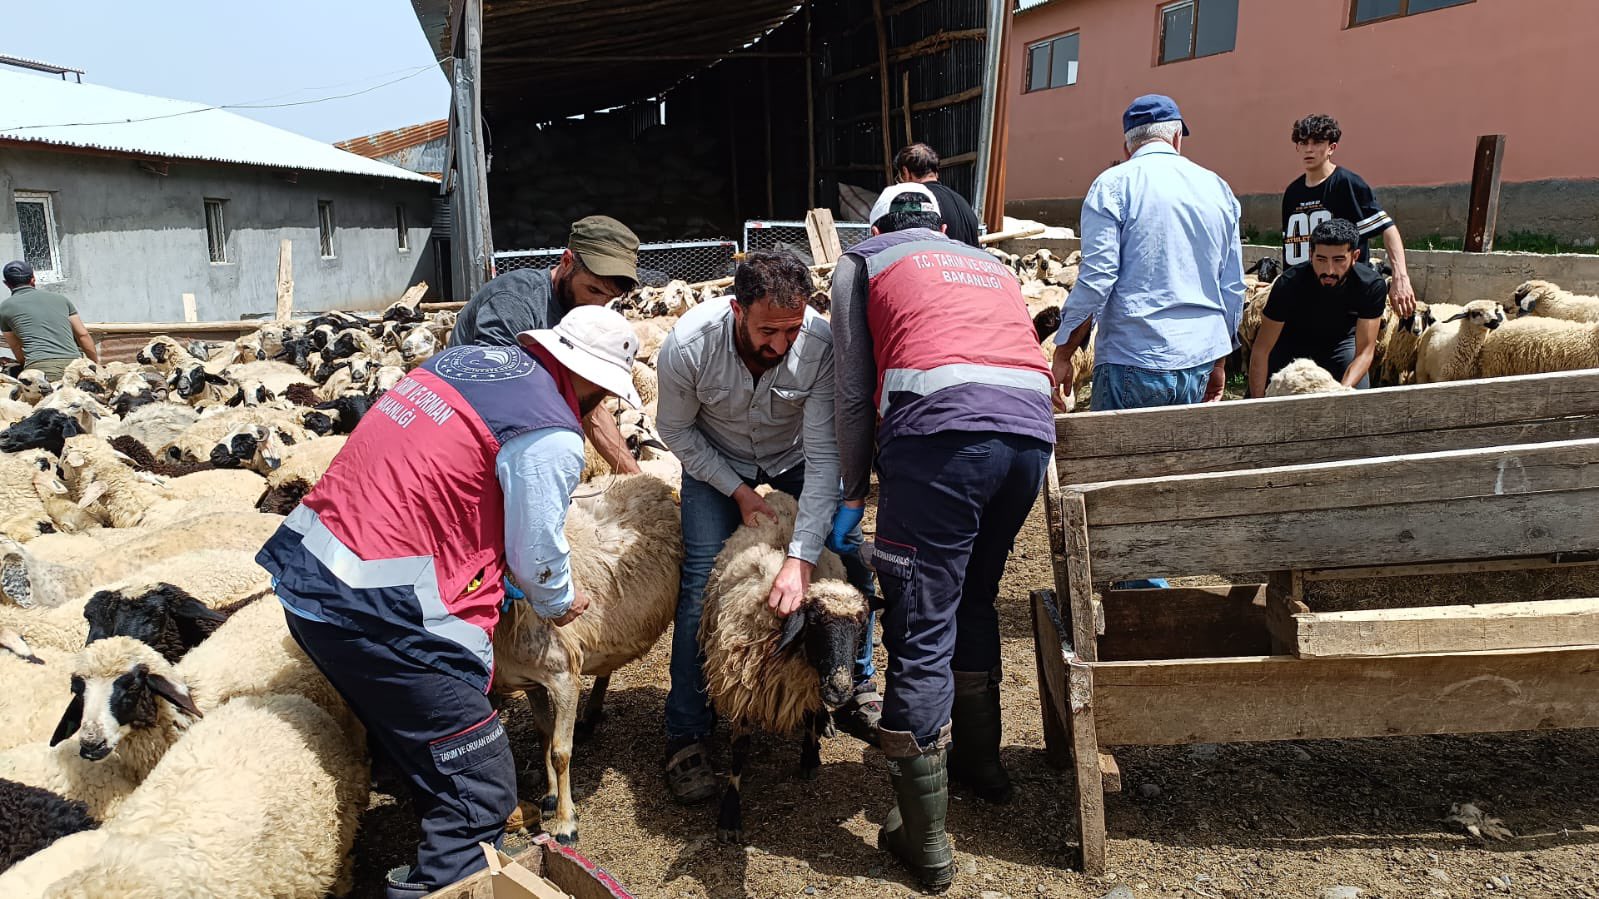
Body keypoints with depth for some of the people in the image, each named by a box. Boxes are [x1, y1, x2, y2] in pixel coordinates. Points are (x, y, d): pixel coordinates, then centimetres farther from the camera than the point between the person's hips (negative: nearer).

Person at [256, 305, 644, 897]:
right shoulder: (552, 440, -13)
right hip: (379, 612, -10)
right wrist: (560, 603, 18)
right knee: (479, 793, 3)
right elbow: (539, 555, -4)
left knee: (403, 731, 29)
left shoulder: (467, 356, 10)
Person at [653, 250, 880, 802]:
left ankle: (856, 692, 17)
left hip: (795, 453, 1)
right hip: (716, 458, -1)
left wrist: (801, 558, -40)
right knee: (702, 577, -14)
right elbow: (676, 429, -13)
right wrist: (738, 491, -20)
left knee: (851, 560, -8)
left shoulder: (822, 346, -35)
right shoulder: (687, 346, -33)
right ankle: (686, 737, 0)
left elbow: (824, 457, -33)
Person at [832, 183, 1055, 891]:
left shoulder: (863, 260, 21)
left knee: (920, 632, 1)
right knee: (974, 601, 25)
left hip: (941, 430, -5)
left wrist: (854, 491, 22)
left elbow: (854, 392, 12)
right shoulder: (990, 264, 35)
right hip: (1032, 429, 6)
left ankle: (924, 839, 7)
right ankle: (979, 761, 40)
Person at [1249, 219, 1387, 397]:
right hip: (1292, 341, -1)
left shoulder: (1372, 285, -29)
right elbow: (1261, 350, -31)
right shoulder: (1289, 284, -34)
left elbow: (1364, 351, -28)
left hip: (1342, 341, 1)